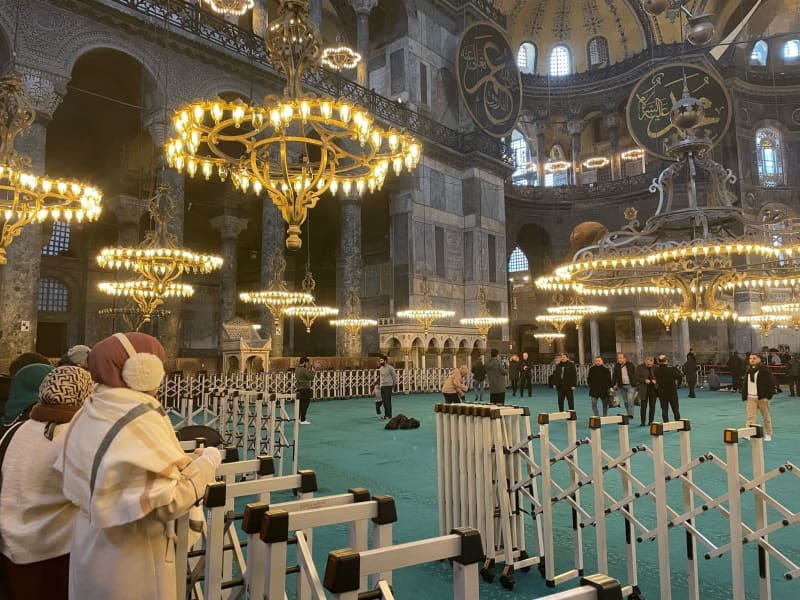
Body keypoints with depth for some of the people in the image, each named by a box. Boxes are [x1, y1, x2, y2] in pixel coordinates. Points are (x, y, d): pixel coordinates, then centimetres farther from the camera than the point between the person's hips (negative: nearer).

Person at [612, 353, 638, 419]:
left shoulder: (631, 365, -4)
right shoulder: (616, 366, 5)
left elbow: (635, 375, 0)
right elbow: (614, 377, 5)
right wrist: (613, 385, -3)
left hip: (631, 385, -4)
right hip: (622, 386, 4)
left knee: (630, 399, -15)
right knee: (626, 401, 8)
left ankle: (631, 414, -11)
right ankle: (627, 414, 18)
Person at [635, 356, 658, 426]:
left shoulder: (655, 367, 2)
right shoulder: (640, 367, -3)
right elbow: (637, 377, -4)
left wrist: (655, 380, -10)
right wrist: (644, 380, -18)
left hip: (653, 389, 2)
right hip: (644, 389, -2)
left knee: (652, 406, 8)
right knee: (643, 406, 0)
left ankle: (651, 421, 17)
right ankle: (642, 422, 7)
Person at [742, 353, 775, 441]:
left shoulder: (764, 370, -7)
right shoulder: (748, 371, 12)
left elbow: (771, 382, -10)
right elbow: (745, 384, 17)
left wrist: (769, 395, -15)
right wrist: (744, 396, 10)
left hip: (762, 397, -4)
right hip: (751, 398, 4)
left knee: (766, 417, 10)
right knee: (750, 417, -5)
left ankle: (768, 434, 23)